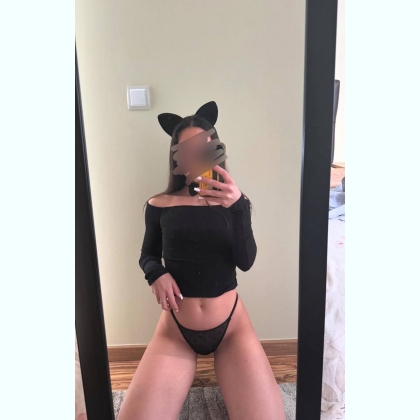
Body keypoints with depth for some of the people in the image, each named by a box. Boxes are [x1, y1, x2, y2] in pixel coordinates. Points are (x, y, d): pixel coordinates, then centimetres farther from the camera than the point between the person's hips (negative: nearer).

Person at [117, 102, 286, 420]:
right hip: (175, 330, 1)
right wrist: (156, 274, -13)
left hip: (232, 326, 0)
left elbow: (246, 262, -14)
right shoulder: (159, 205, -2)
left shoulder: (234, 201, -1)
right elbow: (148, 255, 11)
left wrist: (237, 205, -29)